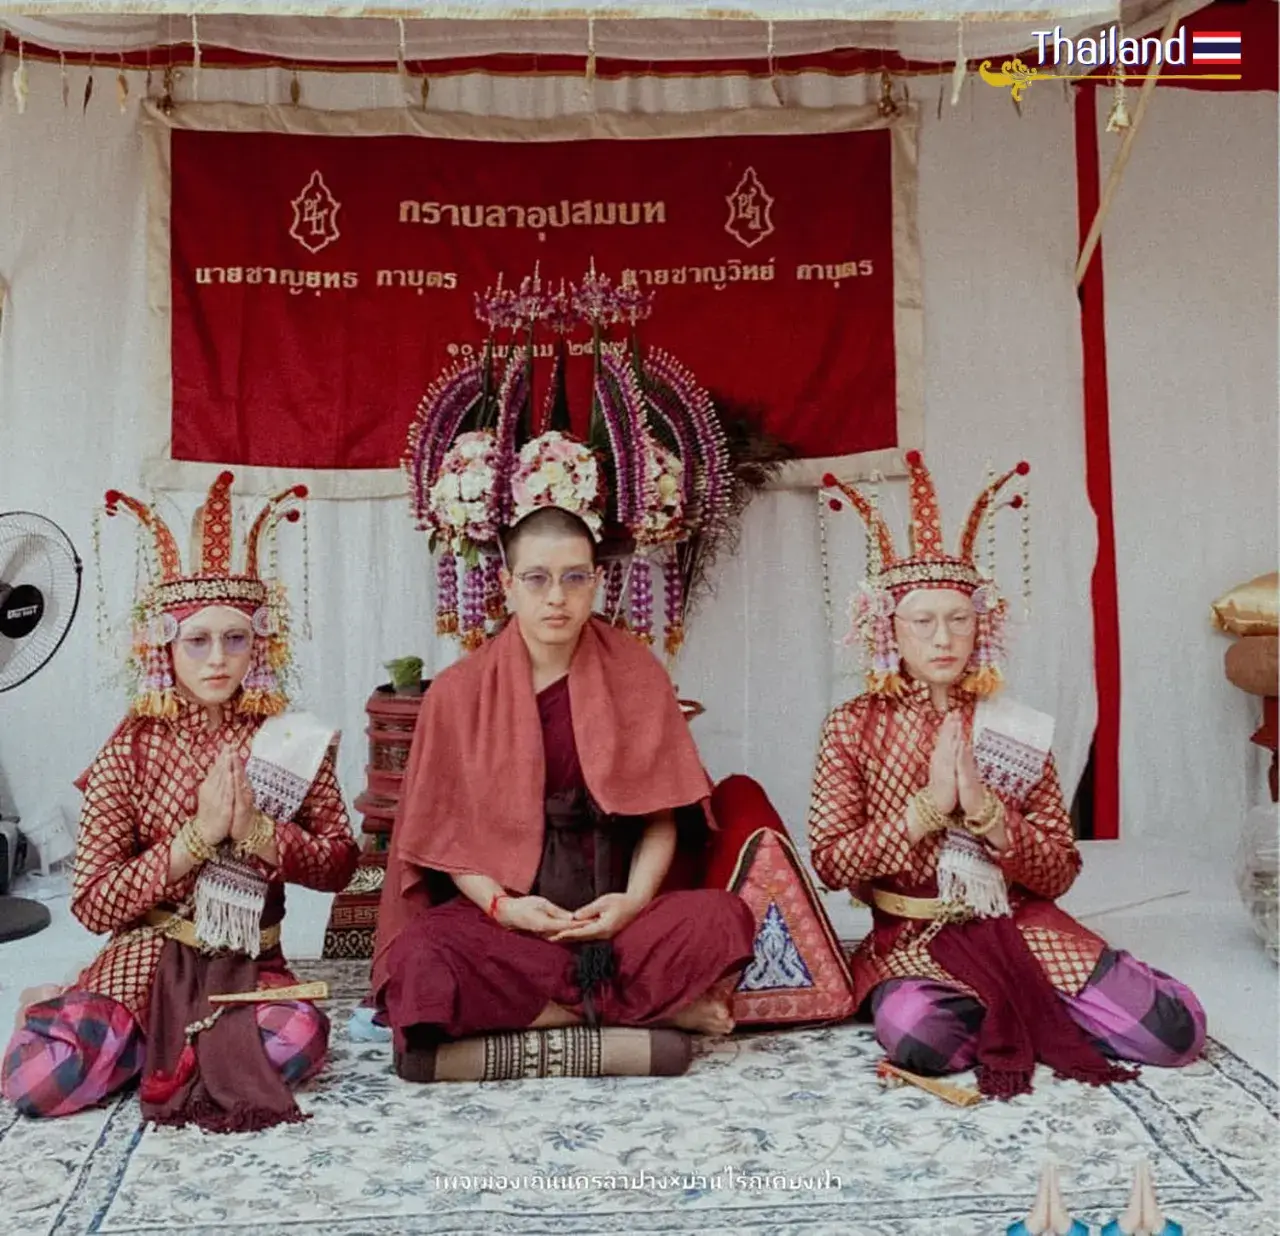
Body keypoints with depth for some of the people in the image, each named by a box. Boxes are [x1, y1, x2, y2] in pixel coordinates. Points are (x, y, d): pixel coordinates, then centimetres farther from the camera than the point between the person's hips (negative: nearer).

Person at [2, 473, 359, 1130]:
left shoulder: (289, 738, -2)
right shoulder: (132, 748, -6)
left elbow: (339, 862, -1)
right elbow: (91, 905, -9)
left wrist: (258, 831, -18)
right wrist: (195, 838, -20)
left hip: (249, 962, 2)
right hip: (146, 959, -1)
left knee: (299, 1040, -30)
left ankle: (165, 1041, 0)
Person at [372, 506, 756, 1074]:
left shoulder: (635, 671, 3)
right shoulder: (458, 691, 2)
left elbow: (661, 814, 1)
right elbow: (445, 831, 2)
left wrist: (634, 900, -15)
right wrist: (500, 905, -14)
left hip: (615, 912, 0)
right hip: (503, 915, 1)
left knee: (723, 918, -29)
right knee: (418, 960, -32)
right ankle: (657, 1007, -17)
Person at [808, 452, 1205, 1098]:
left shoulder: (1013, 728, 4)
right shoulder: (852, 728, -1)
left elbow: (1060, 873, 0)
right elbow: (830, 862, -7)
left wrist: (984, 810, -17)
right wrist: (927, 807, -17)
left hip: (1021, 925, 1)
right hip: (913, 938, -1)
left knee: (1175, 1031, -18)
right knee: (916, 1034, -35)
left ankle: (1010, 1013, 6)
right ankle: (1035, 1014, -3)